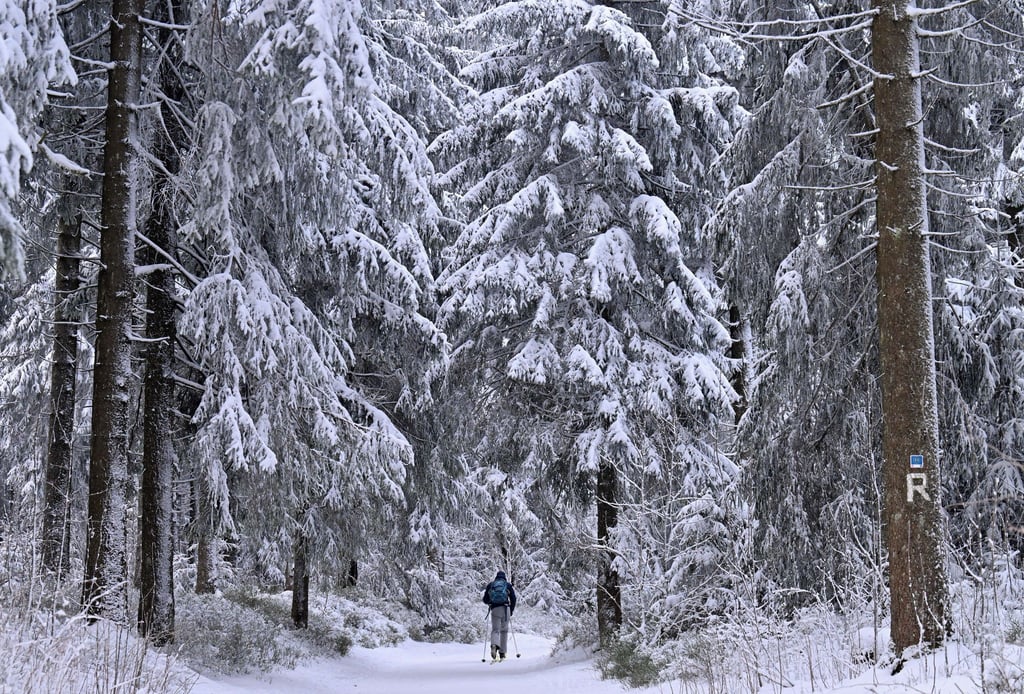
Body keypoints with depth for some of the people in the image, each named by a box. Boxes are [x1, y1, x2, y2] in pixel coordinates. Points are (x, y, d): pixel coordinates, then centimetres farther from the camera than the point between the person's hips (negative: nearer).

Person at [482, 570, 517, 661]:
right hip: (505, 609, 0)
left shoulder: (490, 585, 15)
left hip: (494, 609, 0)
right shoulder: (508, 585, 13)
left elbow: (485, 600, 12)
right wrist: (511, 612, 15)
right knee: (504, 631, 11)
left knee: (495, 630, -2)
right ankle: (502, 653, 10)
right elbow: (513, 599, 6)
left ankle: (494, 645, -33)